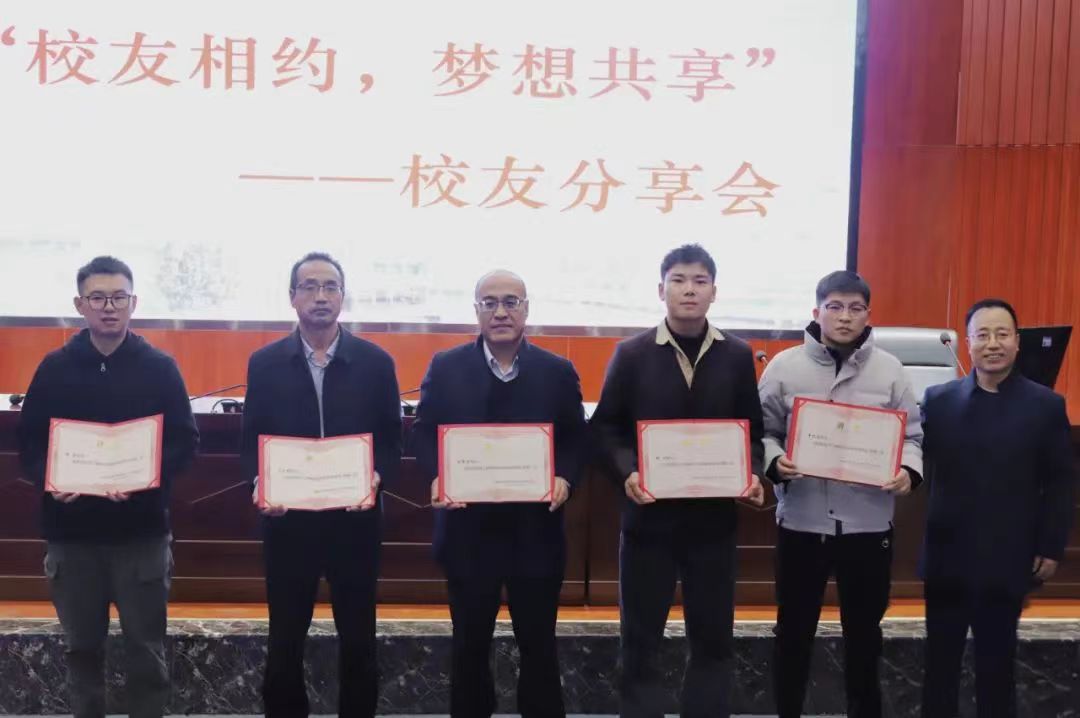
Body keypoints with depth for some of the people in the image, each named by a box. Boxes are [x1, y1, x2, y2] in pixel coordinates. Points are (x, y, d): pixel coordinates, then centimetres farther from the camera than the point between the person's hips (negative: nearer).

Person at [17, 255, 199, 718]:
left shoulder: (160, 367, 0)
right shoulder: (54, 368, 5)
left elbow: (185, 442, -2)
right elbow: (29, 442, 6)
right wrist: (49, 479, -14)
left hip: (142, 530, -2)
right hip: (71, 530, 2)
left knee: (146, 649, 6)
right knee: (82, 647, 14)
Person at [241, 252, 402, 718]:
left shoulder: (376, 362, 0)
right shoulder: (264, 363, 2)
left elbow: (391, 440, 1)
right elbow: (251, 441, 3)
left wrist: (376, 478, -17)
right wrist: (259, 483, -15)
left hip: (354, 519, 0)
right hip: (288, 519, 1)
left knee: (358, 637, 10)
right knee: (285, 638, 11)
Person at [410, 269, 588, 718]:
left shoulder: (558, 372, 2)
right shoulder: (445, 367, 1)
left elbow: (575, 439, 4)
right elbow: (423, 434, 3)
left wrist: (565, 478, -14)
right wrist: (437, 477, -15)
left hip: (535, 530, 0)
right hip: (468, 529, 0)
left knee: (539, 643, 11)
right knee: (470, 642, 14)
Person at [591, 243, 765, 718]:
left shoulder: (737, 356, 4)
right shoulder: (632, 354, -1)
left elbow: (753, 431, 8)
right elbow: (605, 427, 1)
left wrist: (753, 474, -10)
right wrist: (627, 472, -15)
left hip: (713, 516, 2)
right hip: (649, 515, -1)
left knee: (713, 636, 11)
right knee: (641, 637, 8)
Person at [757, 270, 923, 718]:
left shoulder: (889, 370, 1)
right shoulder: (785, 366, -2)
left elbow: (912, 434, 5)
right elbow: (762, 430, 2)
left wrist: (909, 470, -14)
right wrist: (774, 461, -18)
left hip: (868, 523, 1)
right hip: (802, 521, -1)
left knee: (864, 630, 15)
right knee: (794, 630, 12)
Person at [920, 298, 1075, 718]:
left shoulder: (1046, 406, -1)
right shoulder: (939, 401, 2)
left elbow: (1061, 484, -1)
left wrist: (1051, 548, -3)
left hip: (1007, 561, -1)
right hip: (948, 557, 1)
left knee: (997, 662, 10)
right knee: (940, 660, 13)